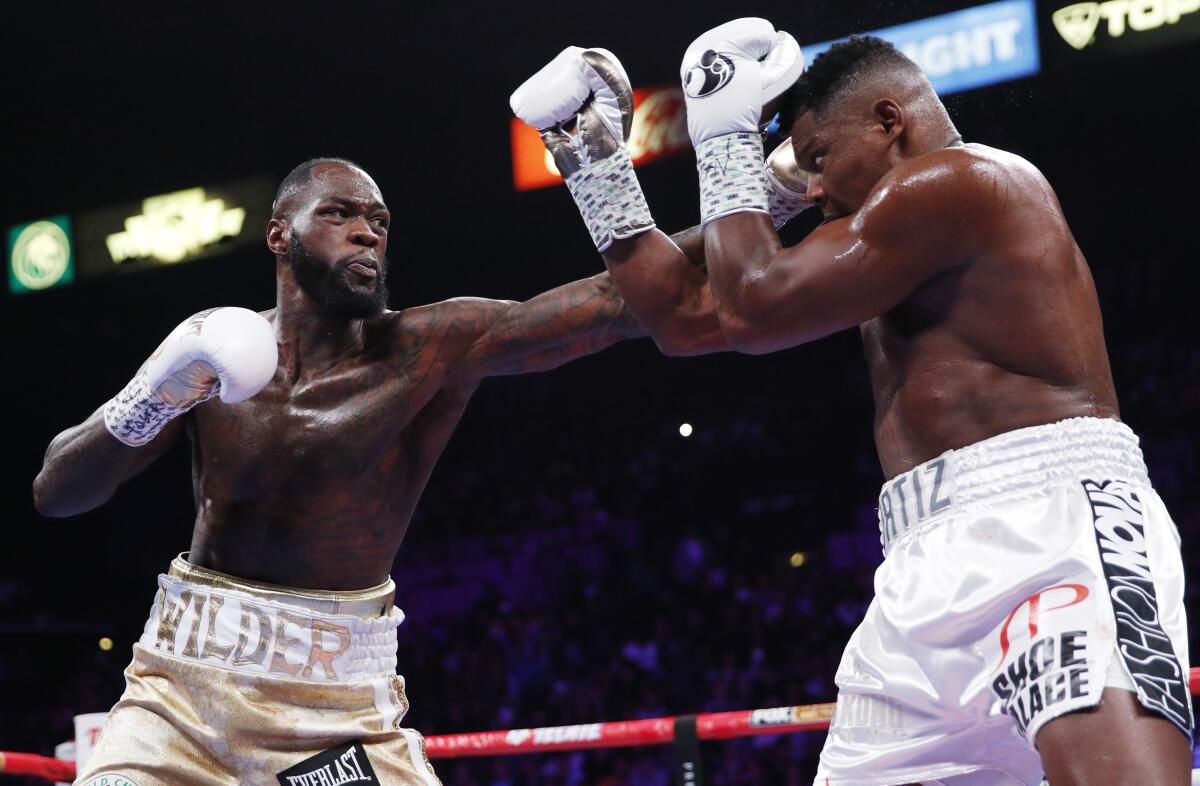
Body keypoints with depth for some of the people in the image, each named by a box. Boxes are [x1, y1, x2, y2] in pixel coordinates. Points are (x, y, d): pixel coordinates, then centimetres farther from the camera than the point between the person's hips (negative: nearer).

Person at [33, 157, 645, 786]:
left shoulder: (427, 349, -9)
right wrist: (145, 404, -20)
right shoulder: (210, 345, -1)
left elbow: (620, 303, -18)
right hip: (182, 689, 2)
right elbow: (54, 492, -2)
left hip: (338, 708, -2)